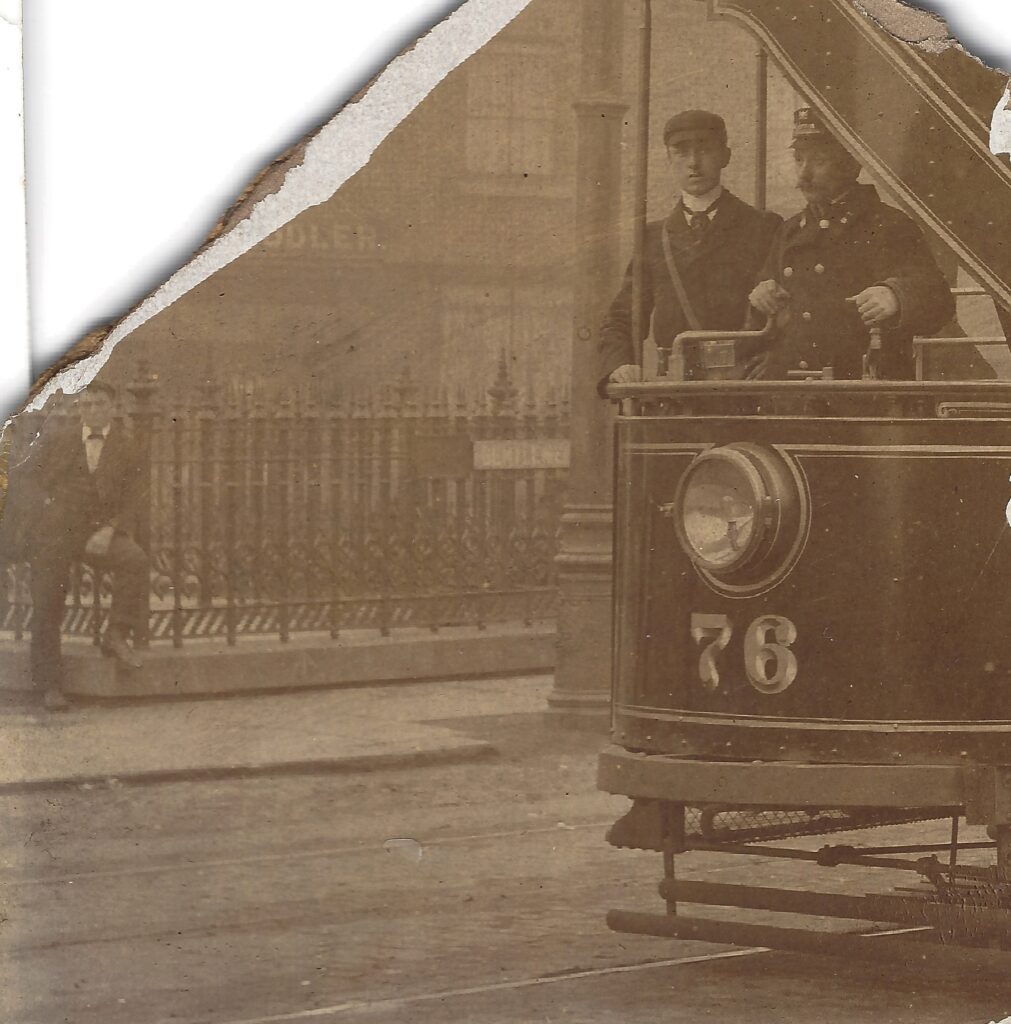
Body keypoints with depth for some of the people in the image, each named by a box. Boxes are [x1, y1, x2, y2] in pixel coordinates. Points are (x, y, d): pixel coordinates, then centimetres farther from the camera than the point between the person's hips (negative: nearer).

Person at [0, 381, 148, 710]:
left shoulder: (125, 446, 2)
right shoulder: (57, 434, 1)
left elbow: (130, 500, 1)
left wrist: (108, 531, -15)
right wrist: (43, 505, -6)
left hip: (98, 531, 0)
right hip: (52, 530, 0)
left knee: (135, 560, -28)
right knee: (47, 608, -2)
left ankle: (117, 634, -20)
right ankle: (50, 686, 7)